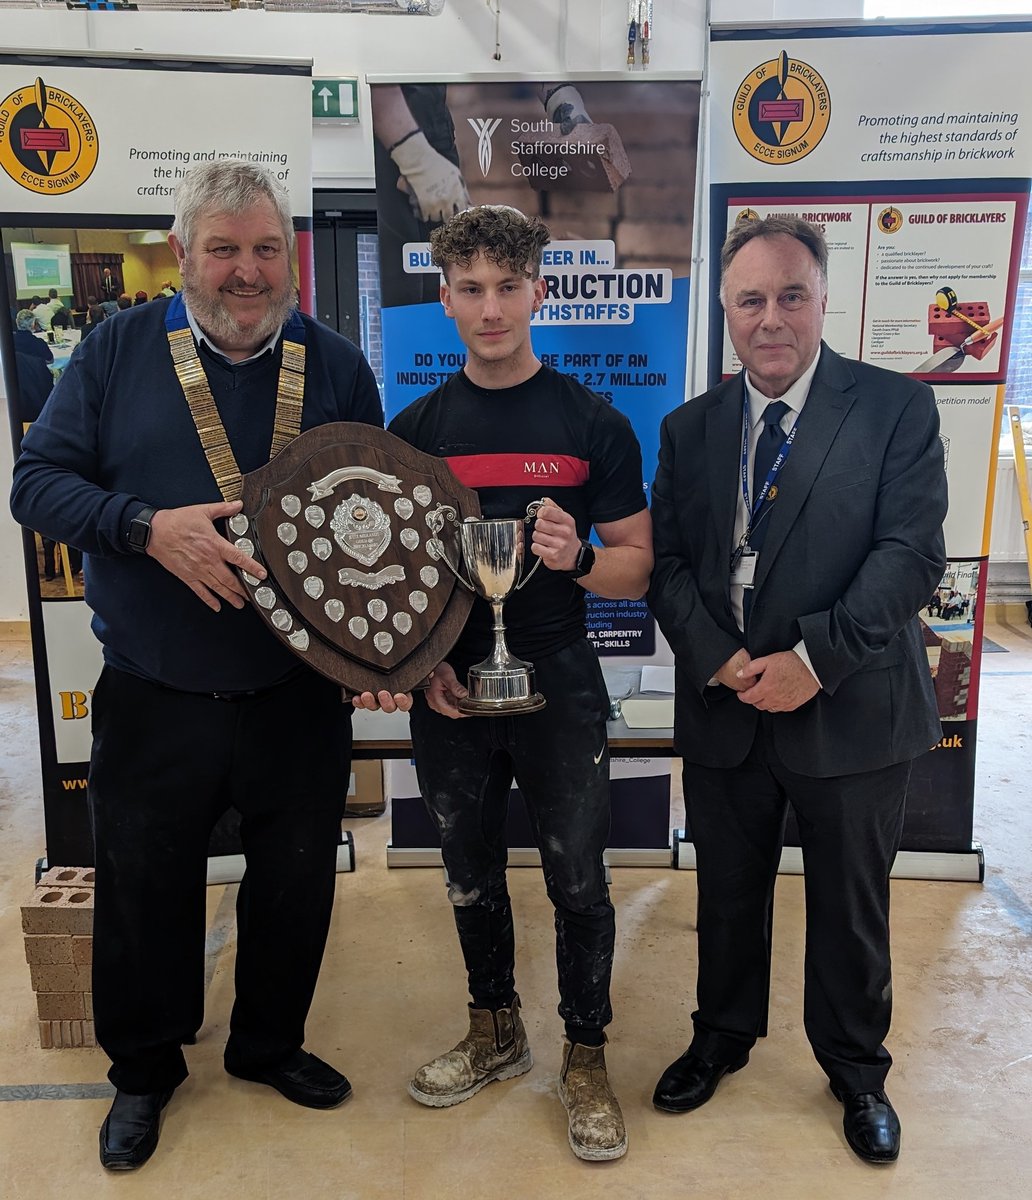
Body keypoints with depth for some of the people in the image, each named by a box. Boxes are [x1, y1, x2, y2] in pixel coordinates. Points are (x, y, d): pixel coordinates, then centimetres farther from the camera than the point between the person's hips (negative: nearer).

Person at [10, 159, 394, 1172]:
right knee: (143, 890, 14)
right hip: (152, 699, 0)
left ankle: (269, 1042, 44)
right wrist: (150, 527, -21)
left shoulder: (338, 367, 2)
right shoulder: (118, 350, 0)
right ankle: (144, 1067, 42)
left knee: (296, 881, 16)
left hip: (299, 698, 1)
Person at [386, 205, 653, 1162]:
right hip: (447, 693, 3)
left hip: (559, 690, -2)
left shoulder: (593, 423, -3)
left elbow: (637, 567, 0)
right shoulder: (415, 427, 3)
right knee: (471, 876, 17)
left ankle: (585, 1059, 30)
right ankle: (495, 1033, 40)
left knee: (578, 882, 7)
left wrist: (578, 558, -22)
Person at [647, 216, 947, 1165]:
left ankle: (856, 1069, 41)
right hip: (724, 713, 3)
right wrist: (720, 658, -14)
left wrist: (814, 658, -21)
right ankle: (722, 1037, 44)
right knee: (727, 897, 19)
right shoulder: (690, 428, 6)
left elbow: (912, 554, -13)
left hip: (852, 711, -2)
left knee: (851, 908, 16)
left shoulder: (898, 409, -5)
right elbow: (668, 562, 2)